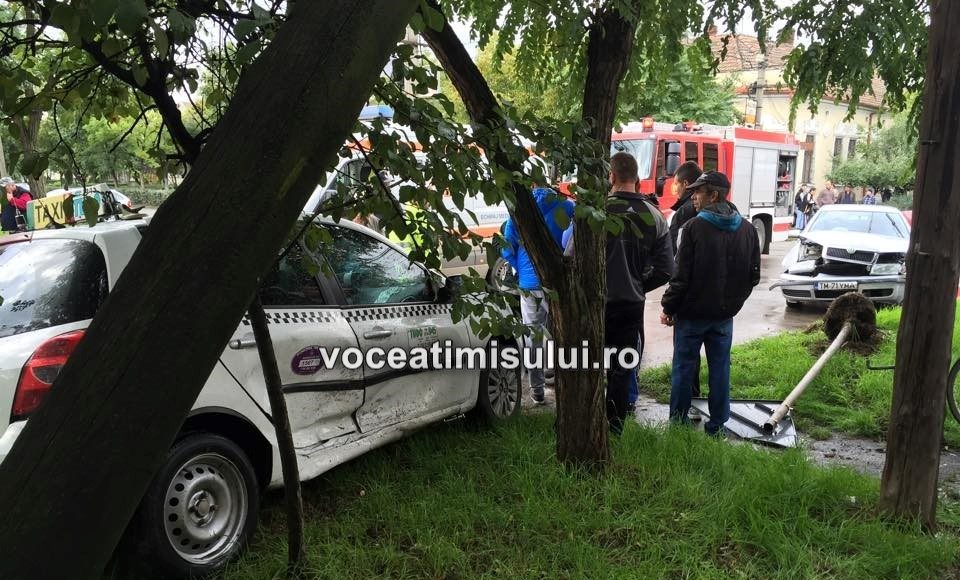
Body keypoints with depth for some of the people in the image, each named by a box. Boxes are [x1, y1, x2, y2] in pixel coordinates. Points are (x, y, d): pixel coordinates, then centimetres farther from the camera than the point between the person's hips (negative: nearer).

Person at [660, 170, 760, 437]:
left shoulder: (694, 227, -14)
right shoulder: (747, 229, 3)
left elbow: (682, 276, -14)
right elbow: (753, 276, 8)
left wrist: (668, 307, -5)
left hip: (692, 314, -4)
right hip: (724, 315, 4)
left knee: (683, 369, 7)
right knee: (720, 369, 12)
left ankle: (678, 424, 15)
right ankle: (717, 425, 19)